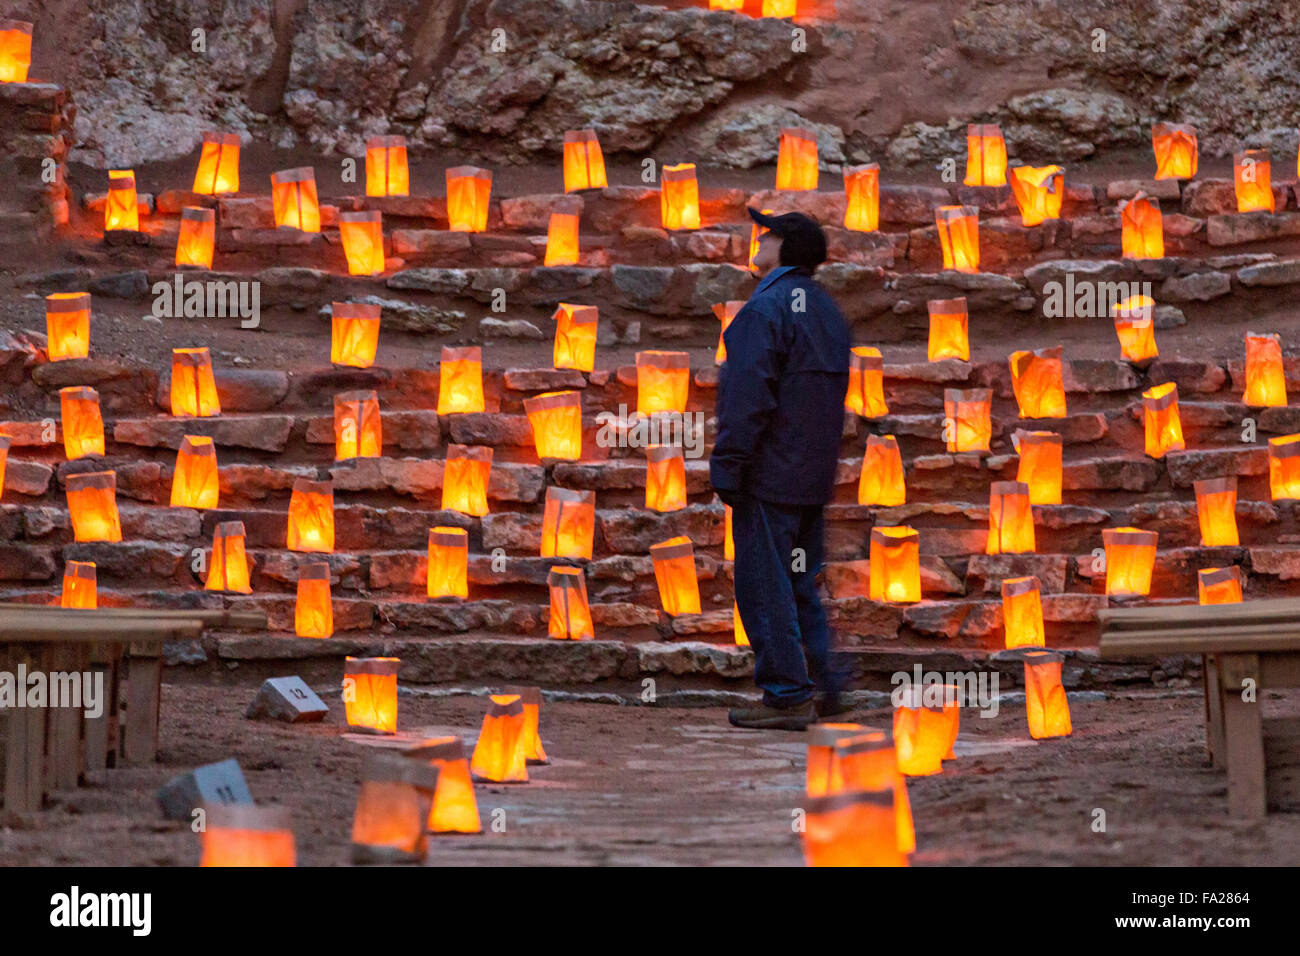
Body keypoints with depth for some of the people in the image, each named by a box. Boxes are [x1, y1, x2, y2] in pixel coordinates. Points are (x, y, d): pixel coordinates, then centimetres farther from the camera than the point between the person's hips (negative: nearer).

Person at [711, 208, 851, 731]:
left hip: (770, 473, -9)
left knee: (764, 585, -4)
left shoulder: (766, 307, -14)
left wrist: (726, 468, -15)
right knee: (801, 584, 16)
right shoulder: (827, 308, 15)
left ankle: (787, 695, -4)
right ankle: (823, 687, 17)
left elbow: (748, 398, -19)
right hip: (814, 476, 9)